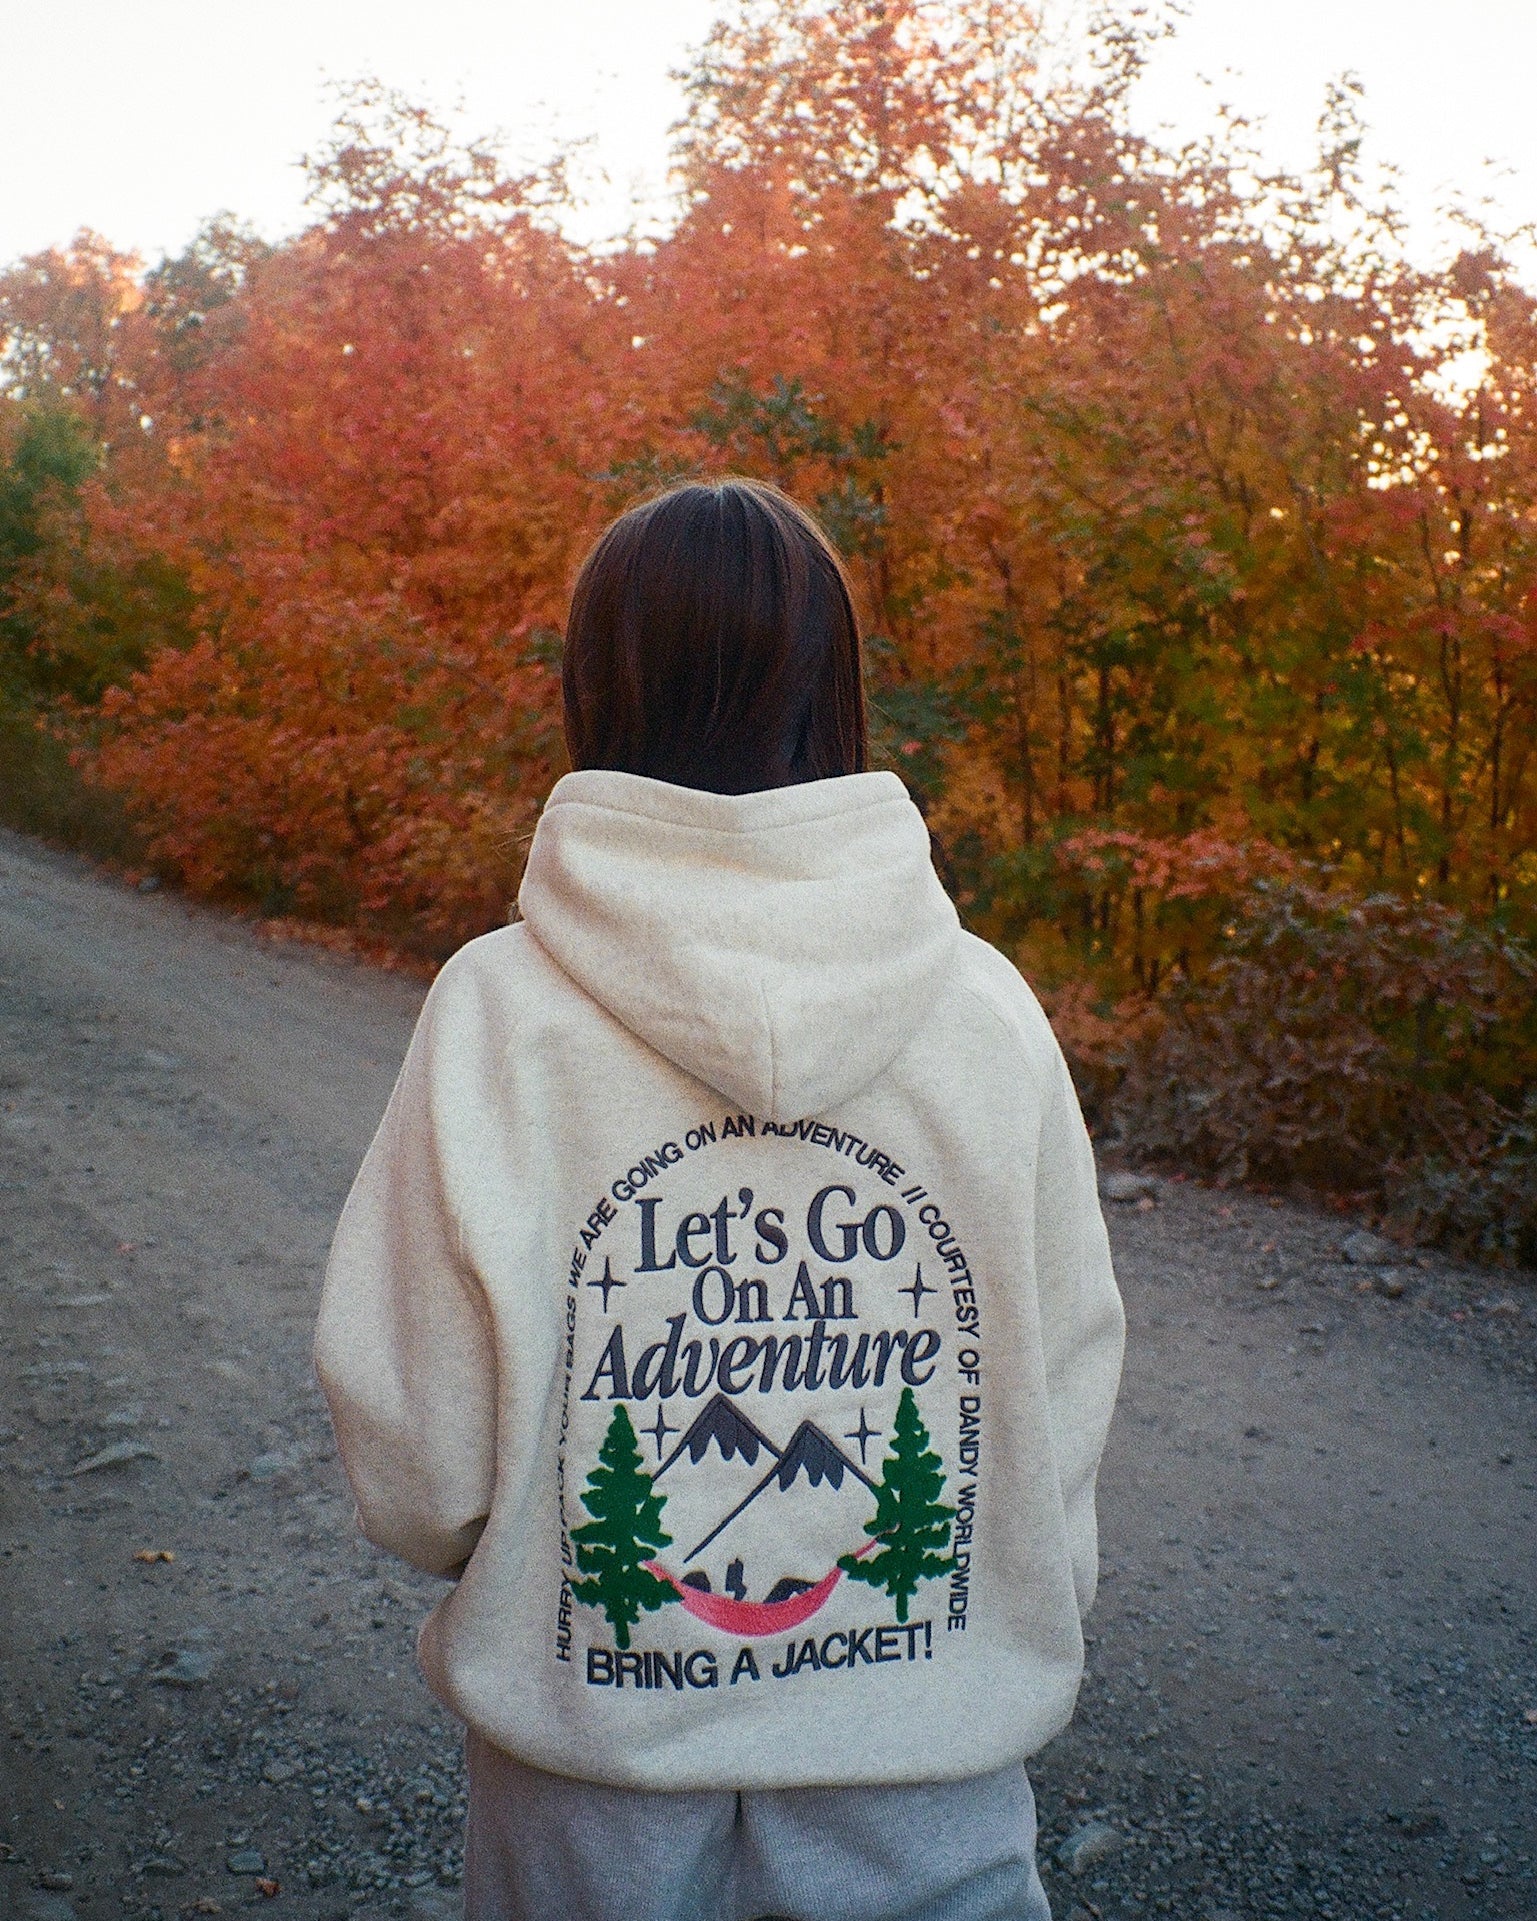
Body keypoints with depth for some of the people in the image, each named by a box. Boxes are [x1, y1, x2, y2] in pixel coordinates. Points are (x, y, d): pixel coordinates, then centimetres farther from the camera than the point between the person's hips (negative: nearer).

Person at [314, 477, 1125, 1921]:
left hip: (596, 1755, 0)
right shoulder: (986, 1008, -12)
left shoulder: (496, 1010, -17)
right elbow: (1066, 1389, -3)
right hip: (926, 1764, 1)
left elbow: (413, 1461, -12)